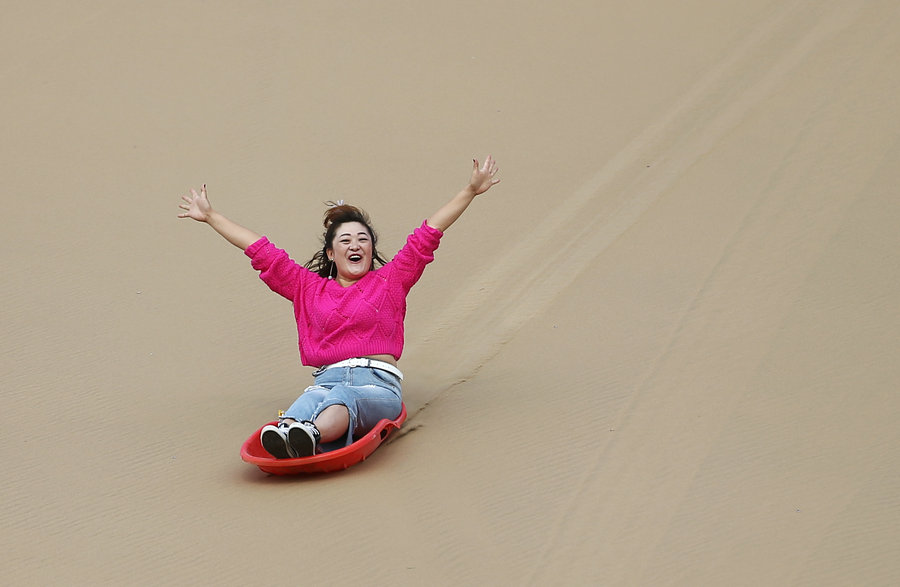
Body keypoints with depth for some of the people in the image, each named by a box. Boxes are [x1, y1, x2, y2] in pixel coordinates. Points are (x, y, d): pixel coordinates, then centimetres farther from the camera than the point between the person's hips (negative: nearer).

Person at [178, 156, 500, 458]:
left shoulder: (389, 281, 22)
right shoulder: (308, 288, 26)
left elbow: (428, 234, 21)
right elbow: (261, 251, 29)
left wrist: (470, 190, 21)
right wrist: (211, 216, 34)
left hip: (378, 384, -2)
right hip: (326, 379, 2)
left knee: (341, 398, -39)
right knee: (307, 403, -37)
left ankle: (309, 437, -71)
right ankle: (282, 437, -70)